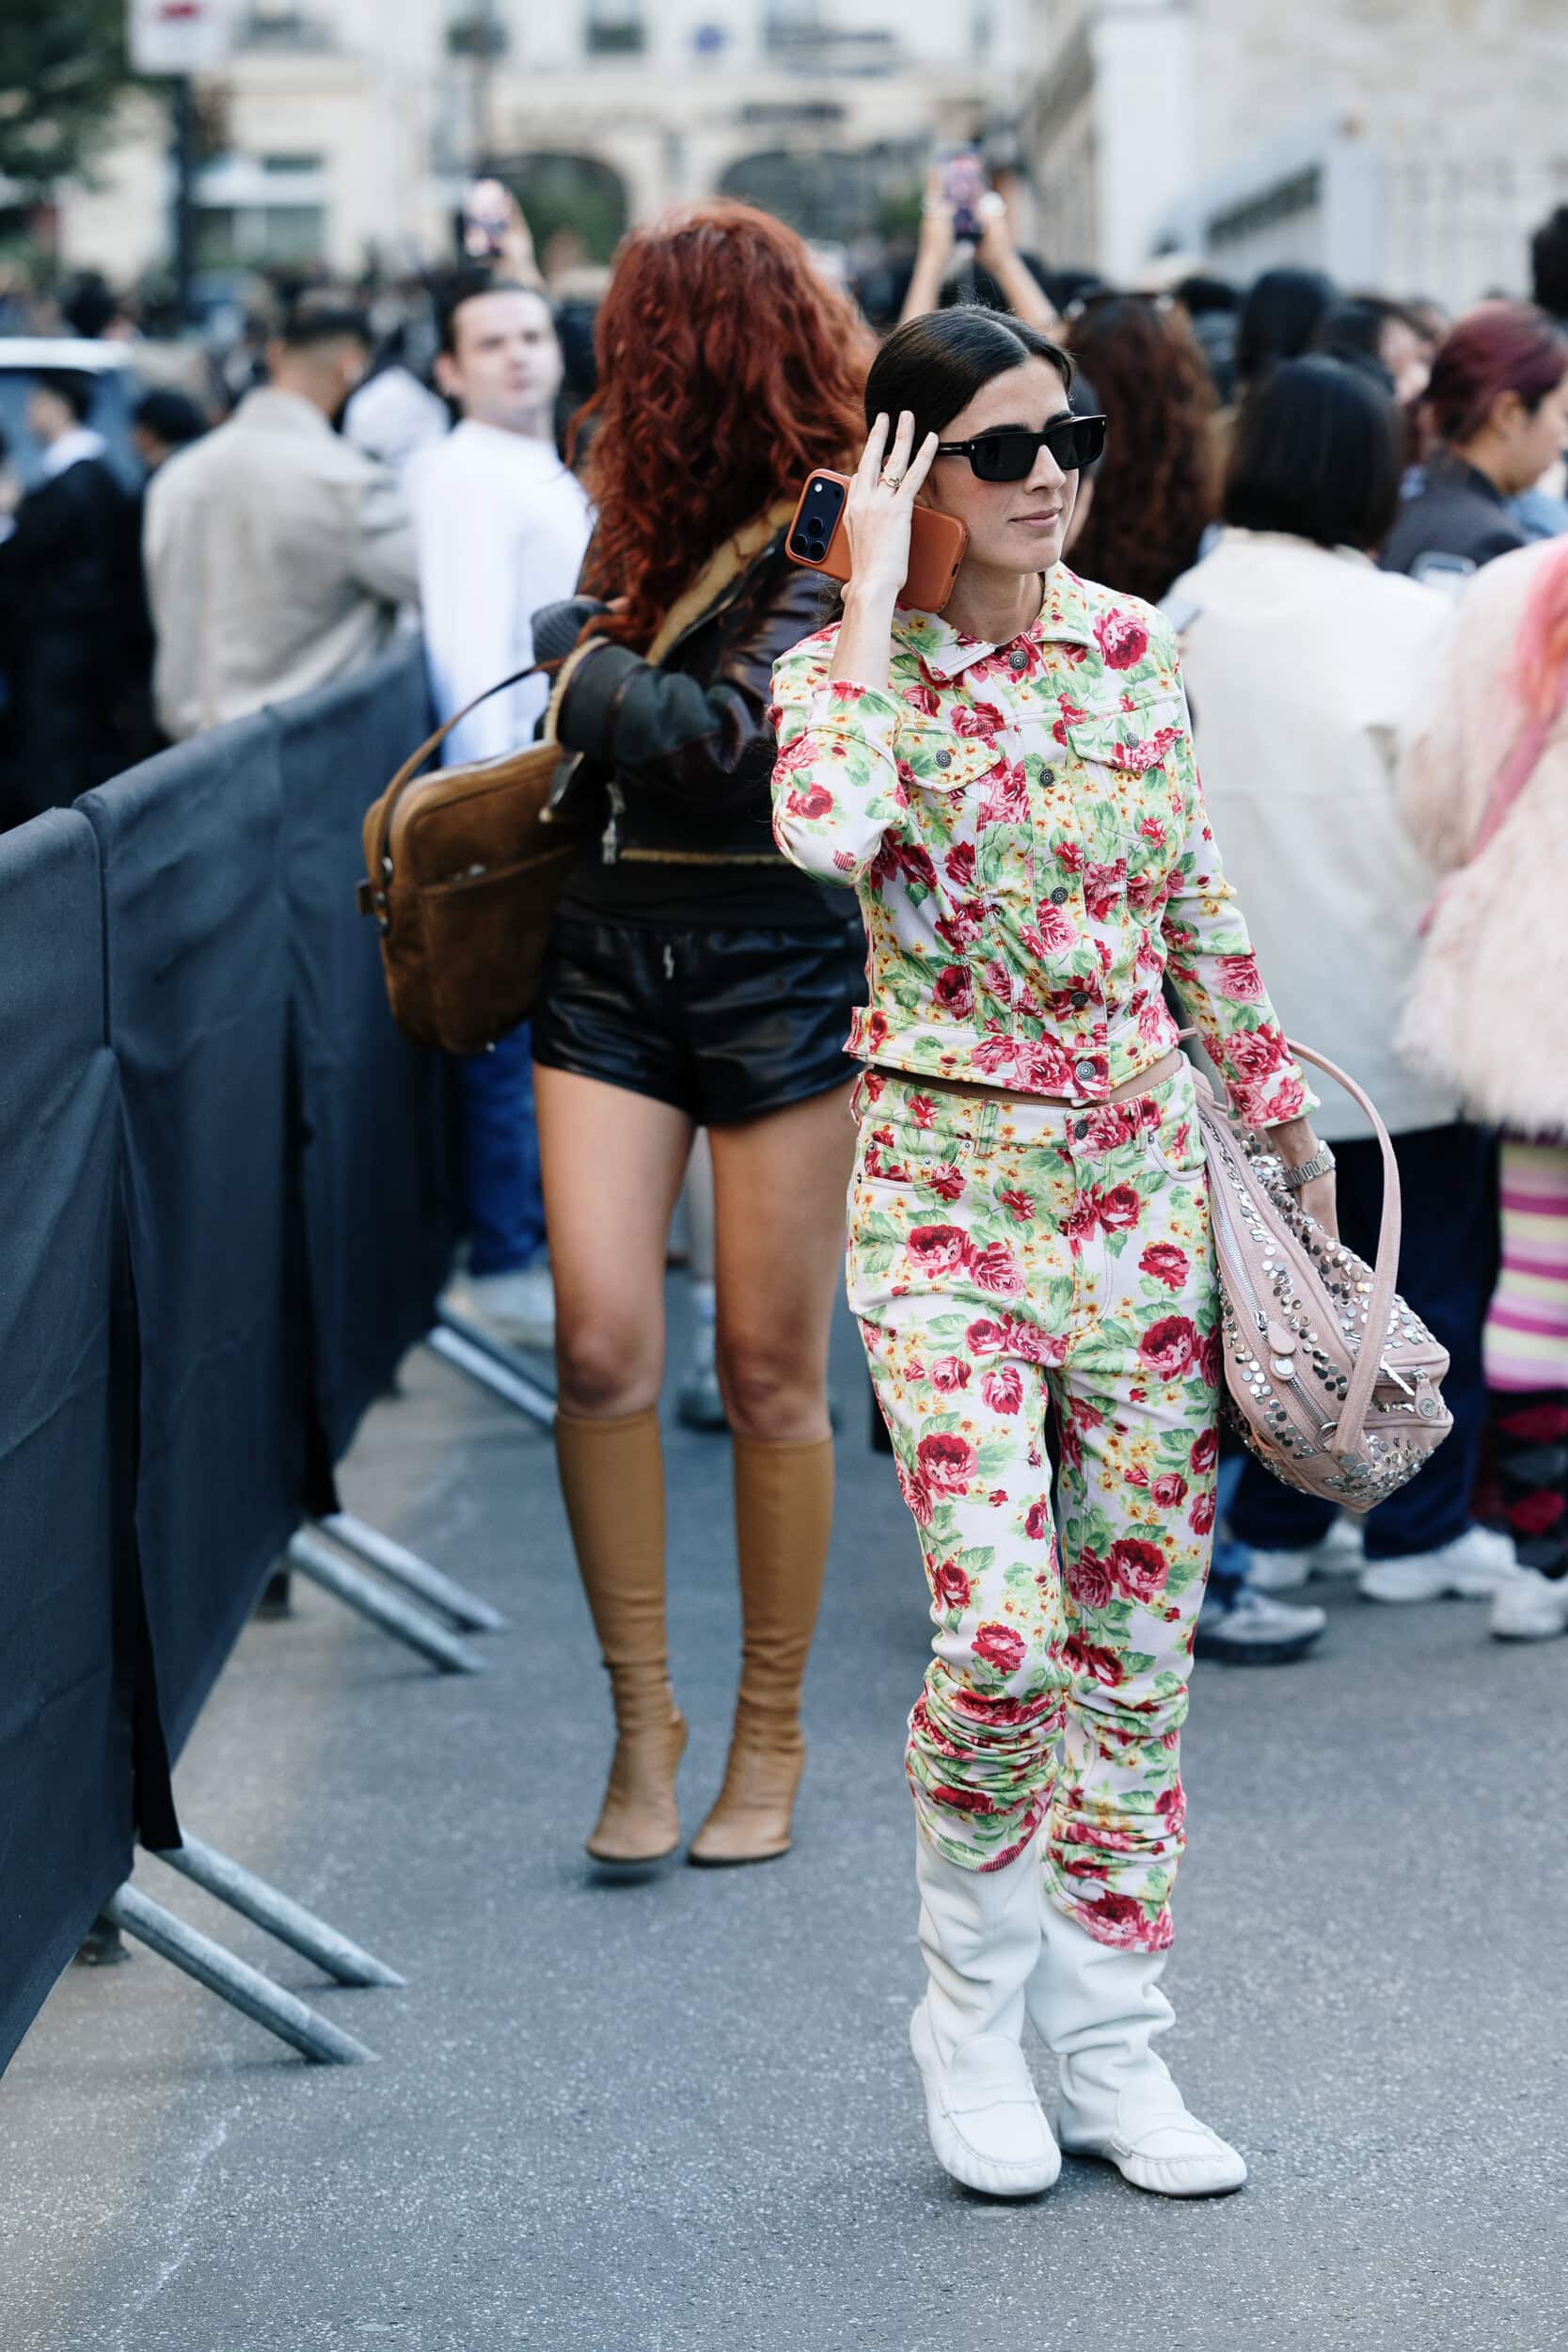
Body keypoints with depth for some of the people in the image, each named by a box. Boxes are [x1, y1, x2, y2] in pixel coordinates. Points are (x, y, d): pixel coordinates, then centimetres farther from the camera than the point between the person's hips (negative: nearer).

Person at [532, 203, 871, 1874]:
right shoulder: (650, 511, 12)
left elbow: (732, 733, -18)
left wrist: (590, 682, -4)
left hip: (779, 951, -5)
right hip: (612, 939, 5)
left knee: (769, 1369, 3)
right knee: (601, 1343, -5)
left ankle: (770, 1738, 17)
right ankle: (640, 1719, 8)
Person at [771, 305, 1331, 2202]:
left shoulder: (1133, 649, 6)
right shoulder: (845, 672, -6)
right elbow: (831, 833, -31)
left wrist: (1281, 1114, 15)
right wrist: (877, 597, -20)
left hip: (1144, 1180, 4)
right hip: (950, 1192, -4)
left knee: (1140, 1636, 7)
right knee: (1000, 1635, -16)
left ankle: (1107, 2044, 19)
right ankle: (970, 2008, 10)